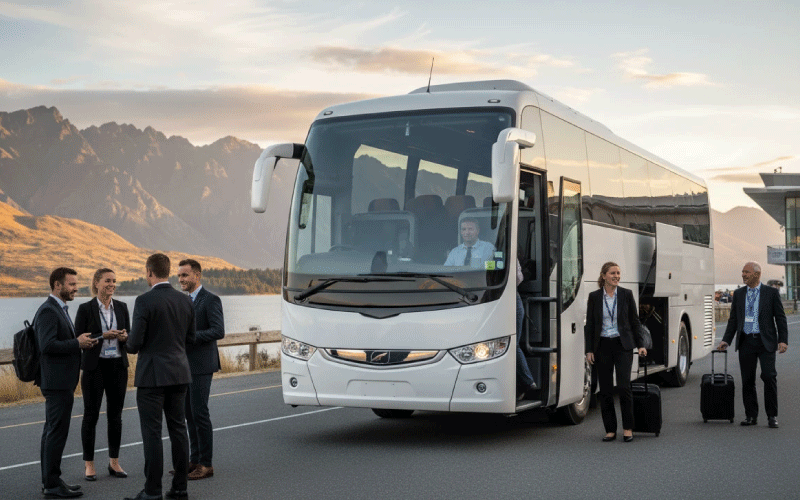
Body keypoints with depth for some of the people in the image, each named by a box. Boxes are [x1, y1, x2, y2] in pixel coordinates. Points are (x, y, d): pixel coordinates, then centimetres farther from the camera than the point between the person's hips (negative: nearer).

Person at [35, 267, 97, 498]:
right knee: (57, 431, -7)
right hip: (57, 382, -11)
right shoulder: (48, 311, -15)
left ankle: (50, 480, 21)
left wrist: (81, 342, 10)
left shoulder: (60, 310, 18)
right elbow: (47, 345, -25)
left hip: (62, 382, 11)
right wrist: (77, 343, -17)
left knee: (52, 431, 14)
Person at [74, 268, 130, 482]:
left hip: (118, 365, 4)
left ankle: (114, 462, 18)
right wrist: (103, 336, -18)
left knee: (115, 414, 8)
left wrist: (125, 336, -10)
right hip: (94, 366, -4)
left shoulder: (121, 307, 7)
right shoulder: (85, 309, -4)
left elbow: (128, 335, 13)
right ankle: (89, 464, 10)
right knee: (91, 415, 1)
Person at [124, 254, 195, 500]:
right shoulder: (185, 300, 5)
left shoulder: (145, 301, -13)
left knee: (152, 433, -2)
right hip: (179, 373, 6)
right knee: (178, 429, 10)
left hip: (152, 375, -6)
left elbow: (135, 343, -14)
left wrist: (130, 344, 9)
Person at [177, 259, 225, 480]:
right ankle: (194, 460, 19)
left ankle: (206, 464, -1)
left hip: (200, 366, -8)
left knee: (200, 414, -7)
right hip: (184, 366, 8)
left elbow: (218, 331, -18)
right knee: (189, 414, 11)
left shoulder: (210, 300, -10)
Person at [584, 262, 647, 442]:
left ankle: (628, 428, 1)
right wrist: (589, 350, 0)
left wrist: (640, 345, 1)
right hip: (603, 346, 1)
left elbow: (635, 321, 7)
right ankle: (610, 430, 12)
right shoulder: (594, 297, 3)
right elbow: (589, 325, 5)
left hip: (623, 345, -1)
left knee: (624, 386, -10)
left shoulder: (626, 294, 3)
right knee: (605, 390, 3)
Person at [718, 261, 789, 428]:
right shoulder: (738, 294, 11)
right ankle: (751, 415, 13)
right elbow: (733, 319, 15)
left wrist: (783, 340, -8)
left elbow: (780, 318, 2)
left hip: (765, 342, -3)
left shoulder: (771, 293, 3)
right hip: (746, 342, 3)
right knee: (747, 380, 4)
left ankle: (772, 416, -1)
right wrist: (726, 340, 6)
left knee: (769, 376, -11)